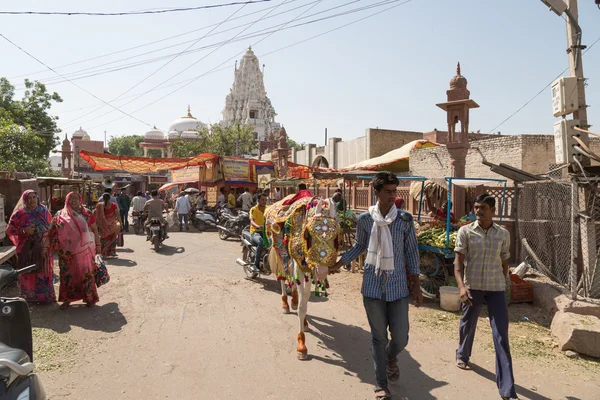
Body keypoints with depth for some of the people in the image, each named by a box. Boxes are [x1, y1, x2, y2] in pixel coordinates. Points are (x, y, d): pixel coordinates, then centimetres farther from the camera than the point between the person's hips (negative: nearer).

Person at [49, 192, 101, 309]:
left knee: (87, 273, 4)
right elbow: (54, 232, 8)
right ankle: (67, 299, 20)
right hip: (68, 251, 1)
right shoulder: (60, 215, 5)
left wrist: (98, 245, 2)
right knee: (67, 274, 6)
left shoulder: (86, 214, 3)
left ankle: (90, 298, 16)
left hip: (85, 250, -1)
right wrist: (57, 247, 0)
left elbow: (95, 230, 5)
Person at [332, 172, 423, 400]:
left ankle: (391, 358, 41)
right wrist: (338, 264, 12)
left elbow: (412, 253, 2)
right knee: (378, 337, 8)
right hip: (373, 286, 0)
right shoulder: (365, 219, -3)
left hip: (398, 287, 0)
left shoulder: (405, 219, -4)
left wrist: (416, 285, 2)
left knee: (401, 338, 4)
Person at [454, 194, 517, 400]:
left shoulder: (503, 234, 2)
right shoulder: (465, 232, -5)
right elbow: (458, 261, -9)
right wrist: (462, 286, -20)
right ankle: (462, 355, 47)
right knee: (468, 324, 17)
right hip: (472, 286, -1)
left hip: (496, 288, 1)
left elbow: (504, 263, 12)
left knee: (501, 335, -2)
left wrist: (503, 285, 15)